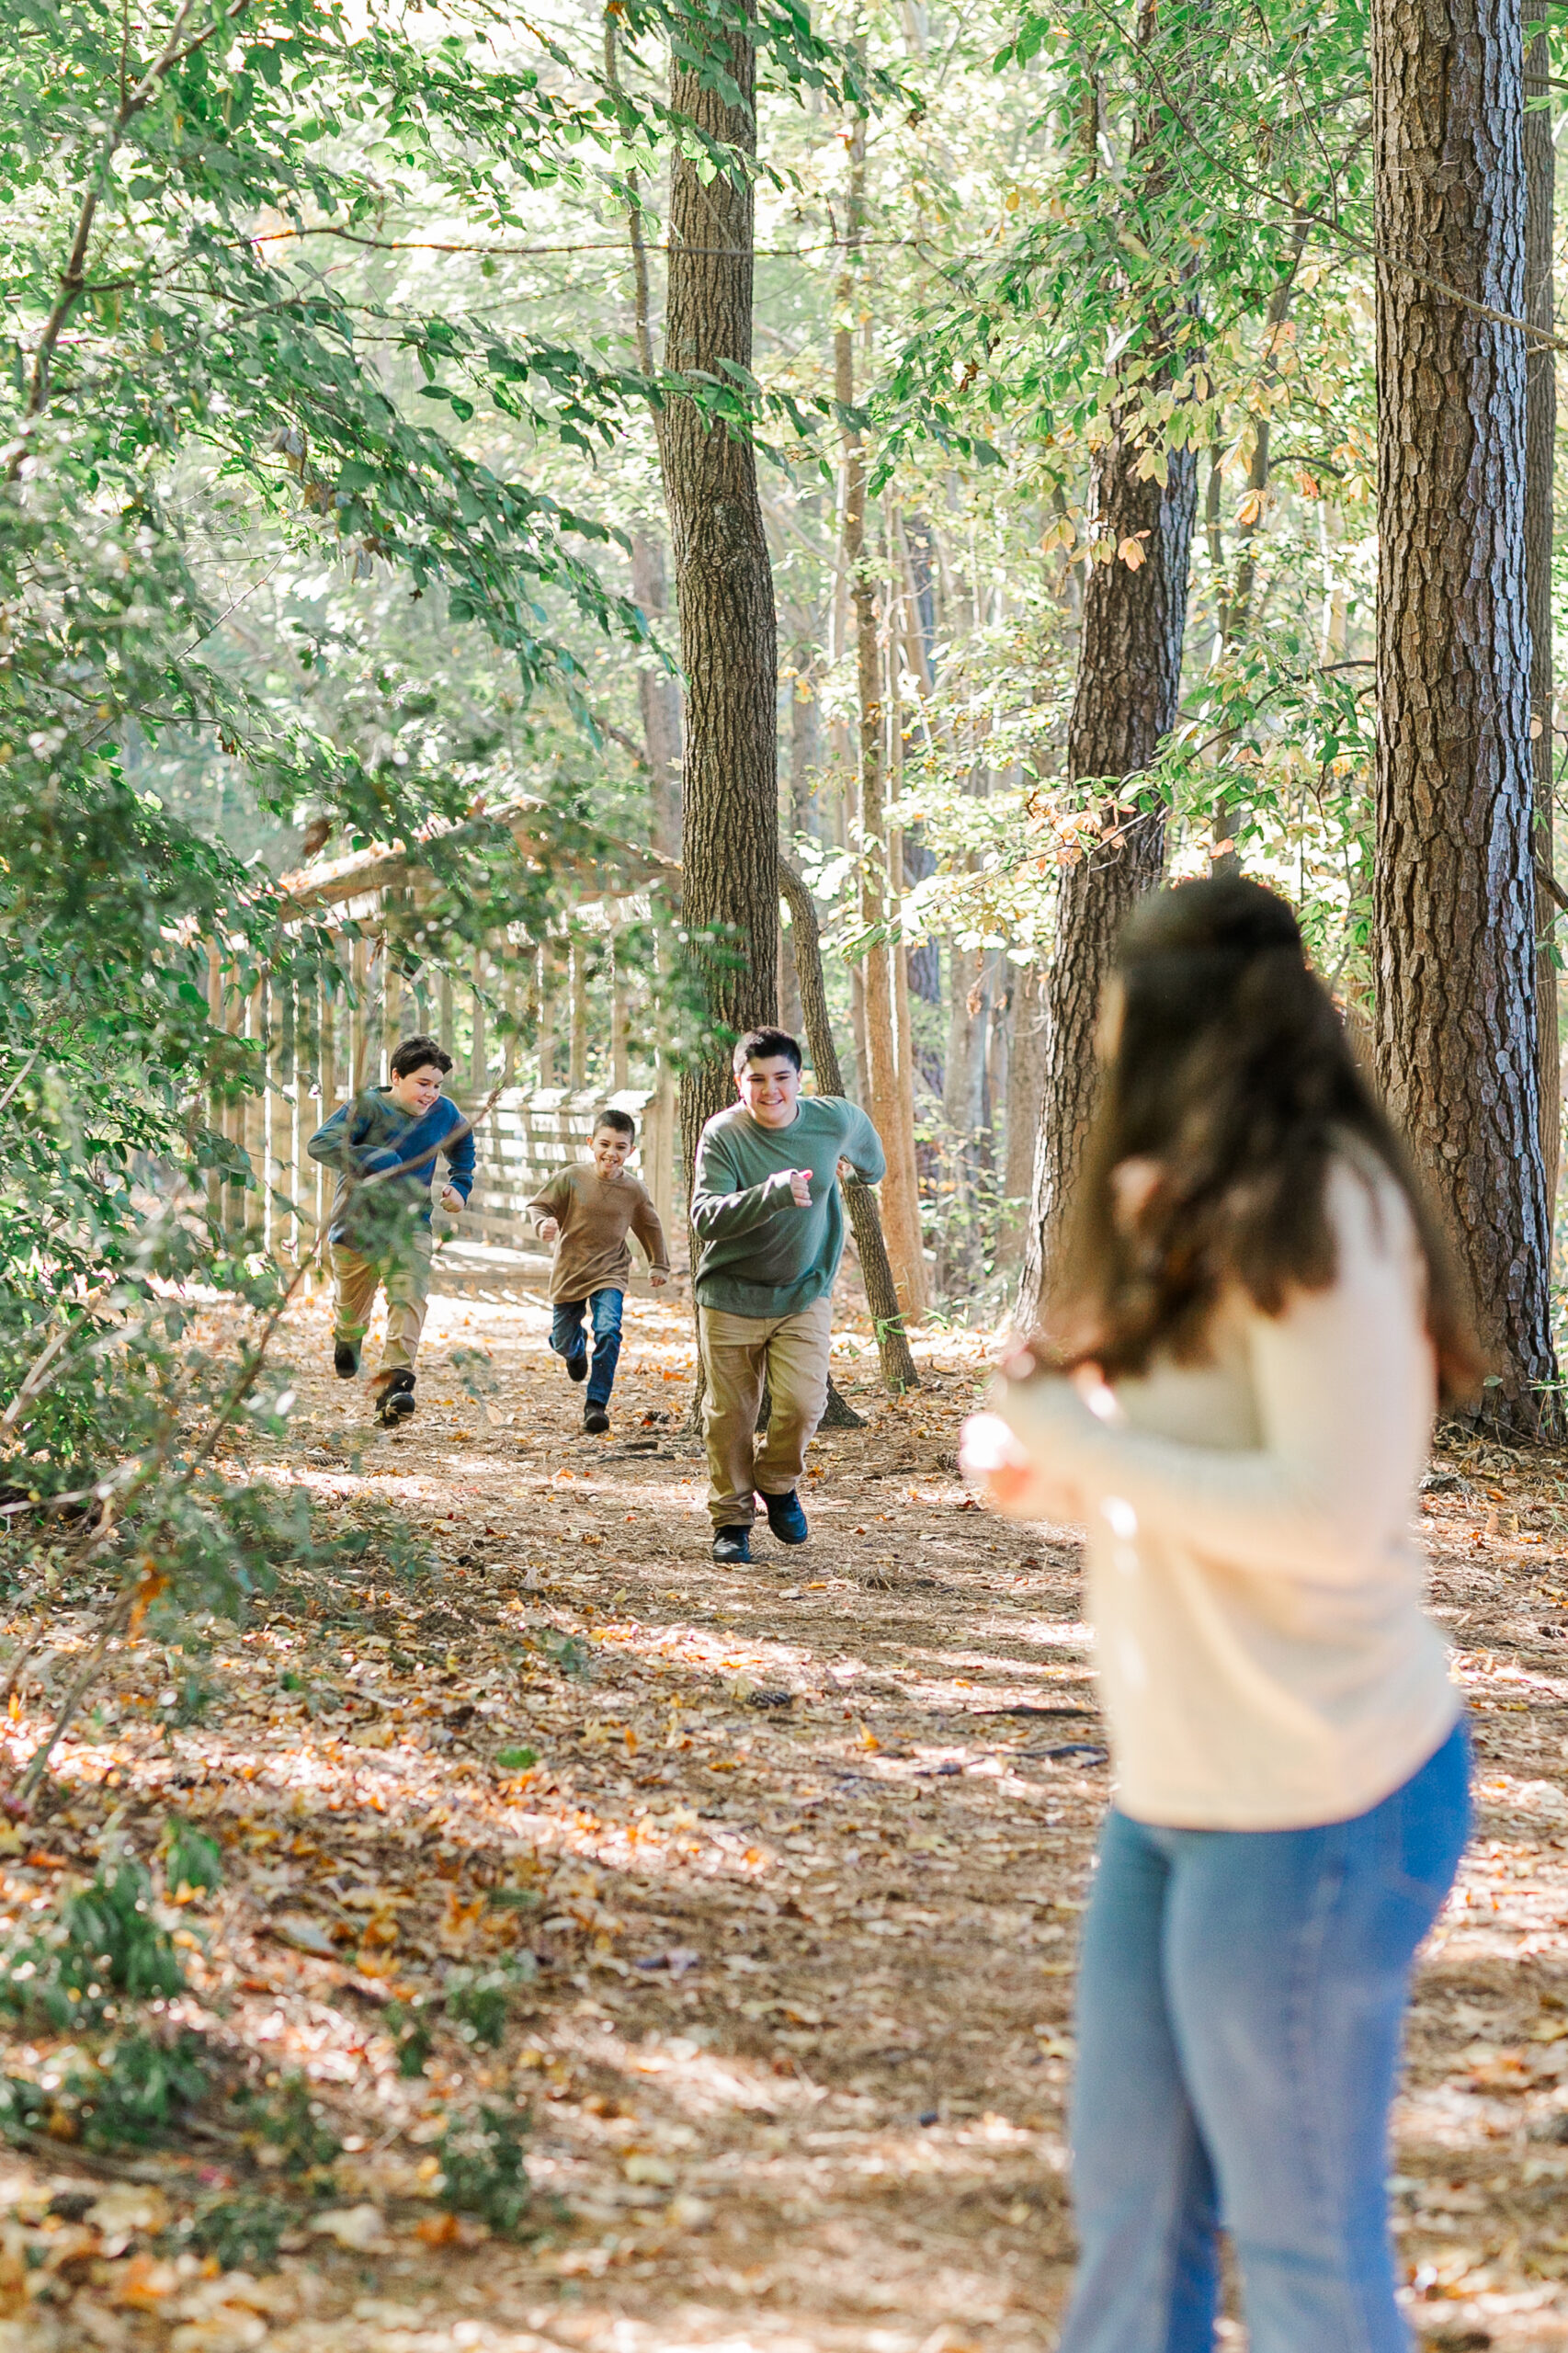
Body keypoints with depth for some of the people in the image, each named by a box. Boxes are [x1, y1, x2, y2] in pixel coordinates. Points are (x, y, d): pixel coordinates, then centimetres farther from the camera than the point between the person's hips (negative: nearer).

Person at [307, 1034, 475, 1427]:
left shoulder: (444, 1112, -1)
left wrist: (459, 1185, 8)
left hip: (410, 1228, 2)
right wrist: (375, 1160, -33)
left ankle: (394, 1386, -31)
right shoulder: (369, 1106, -17)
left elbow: (463, 1145, 23)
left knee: (409, 1298, -22)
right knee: (352, 1309, 16)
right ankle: (347, 1337, 55)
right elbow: (319, 1144, -27)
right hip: (357, 1227, -2)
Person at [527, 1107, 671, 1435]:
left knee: (608, 1331, -22)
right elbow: (538, 1205, -4)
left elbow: (651, 1229, 13)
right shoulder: (571, 1178, -12)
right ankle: (576, 1350, 51)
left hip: (609, 1274, 0)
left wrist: (659, 1265, 21)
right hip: (569, 1272, 0)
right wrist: (542, 1223, -27)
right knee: (562, 1340, 11)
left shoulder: (634, 1192, -5)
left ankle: (596, 1403, -15)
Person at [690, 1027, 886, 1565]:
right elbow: (705, 1218, -28)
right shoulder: (723, 1133, -18)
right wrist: (772, 1194, -42)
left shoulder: (834, 1120, -8)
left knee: (803, 1402, -13)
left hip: (805, 1293, 2)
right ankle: (731, 1520, 23)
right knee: (730, 1416, 5)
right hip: (730, 1296, -2)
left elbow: (863, 1135, 18)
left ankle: (778, 1484, 16)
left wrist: (870, 1168, 40)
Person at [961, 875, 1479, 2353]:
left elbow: (1329, 1512, -23)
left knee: (1301, 2234, 2)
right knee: (1128, 2197, 15)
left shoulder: (1316, 1215, -15)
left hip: (1309, 1801, -9)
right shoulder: (1217, 1220, 14)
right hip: (1179, 1787, 9)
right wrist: (1050, 1478, 5)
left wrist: (1089, 1439, -16)